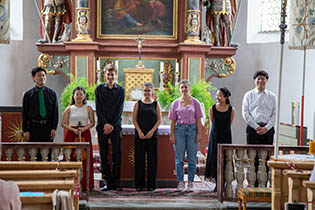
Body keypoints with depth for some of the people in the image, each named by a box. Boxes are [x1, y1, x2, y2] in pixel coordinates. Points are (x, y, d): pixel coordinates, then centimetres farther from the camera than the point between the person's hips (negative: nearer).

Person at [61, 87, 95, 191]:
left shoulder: (88, 108, 8)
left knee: (85, 158, -4)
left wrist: (84, 128, -9)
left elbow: (92, 123, 8)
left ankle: (84, 184, 2)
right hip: (71, 135, 0)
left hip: (85, 135, 0)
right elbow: (63, 123, 5)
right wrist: (73, 129, -9)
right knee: (71, 158, -5)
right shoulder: (69, 109, 6)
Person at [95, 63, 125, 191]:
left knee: (117, 155, -3)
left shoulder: (120, 90, 6)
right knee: (104, 155, 2)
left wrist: (112, 125, -8)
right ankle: (106, 180, 8)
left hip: (116, 126, 0)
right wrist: (105, 124, -8)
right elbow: (98, 109, 2)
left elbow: (120, 110, 1)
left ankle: (115, 181, 3)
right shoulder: (99, 89, 7)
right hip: (102, 126, 1)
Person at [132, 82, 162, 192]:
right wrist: (139, 132, -8)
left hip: (152, 135, 0)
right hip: (140, 136, 0)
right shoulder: (138, 104, 6)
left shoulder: (156, 104, 7)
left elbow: (159, 120, 3)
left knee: (152, 159, 1)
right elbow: (134, 119, 3)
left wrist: (152, 131, -9)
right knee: (139, 159, 1)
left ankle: (151, 184, 8)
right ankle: (139, 184, 9)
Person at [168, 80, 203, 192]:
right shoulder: (175, 103, 8)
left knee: (192, 159, 2)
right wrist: (172, 135, 0)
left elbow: (198, 119, 4)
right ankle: (180, 182, 8)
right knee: (179, 158, 1)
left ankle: (190, 182, 10)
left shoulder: (195, 102, 6)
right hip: (179, 129, 1)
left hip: (192, 129, 0)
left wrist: (199, 134, -4)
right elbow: (173, 121, 7)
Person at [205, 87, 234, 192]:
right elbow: (212, 123, 10)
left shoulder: (231, 110, -2)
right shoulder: (212, 109, -1)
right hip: (215, 136, 1)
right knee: (214, 158, 1)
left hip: (226, 137, 0)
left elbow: (229, 124, 10)